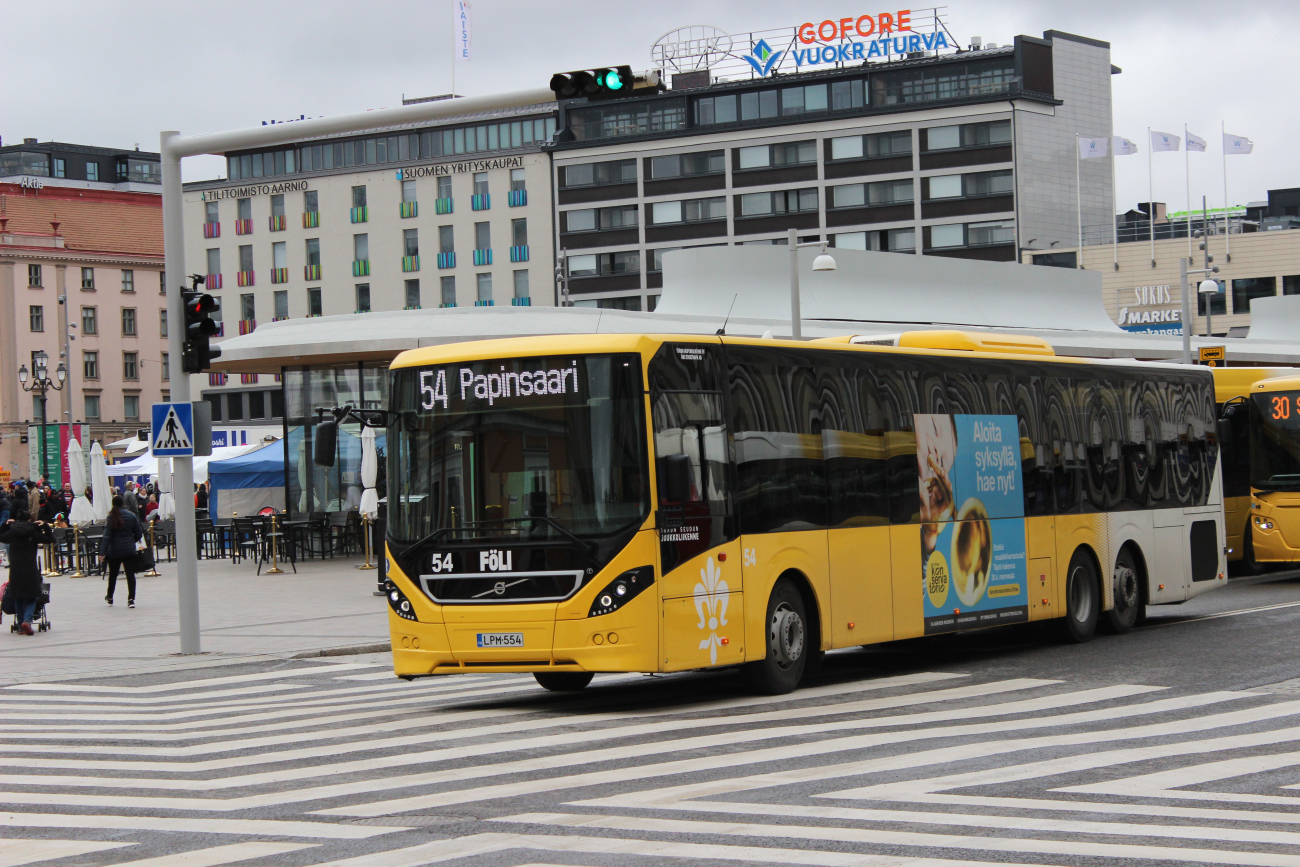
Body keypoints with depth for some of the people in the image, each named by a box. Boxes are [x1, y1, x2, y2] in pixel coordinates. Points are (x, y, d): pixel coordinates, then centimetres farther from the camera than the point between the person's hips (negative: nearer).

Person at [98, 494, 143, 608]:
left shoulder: (111, 517, -7)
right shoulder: (132, 515, 0)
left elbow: (107, 536, -11)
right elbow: (139, 534, 5)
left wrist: (102, 552, -13)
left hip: (115, 551, -1)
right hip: (129, 550, 1)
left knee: (113, 574, 17)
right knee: (130, 574, -3)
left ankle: (109, 597, 32)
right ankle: (131, 599, -14)